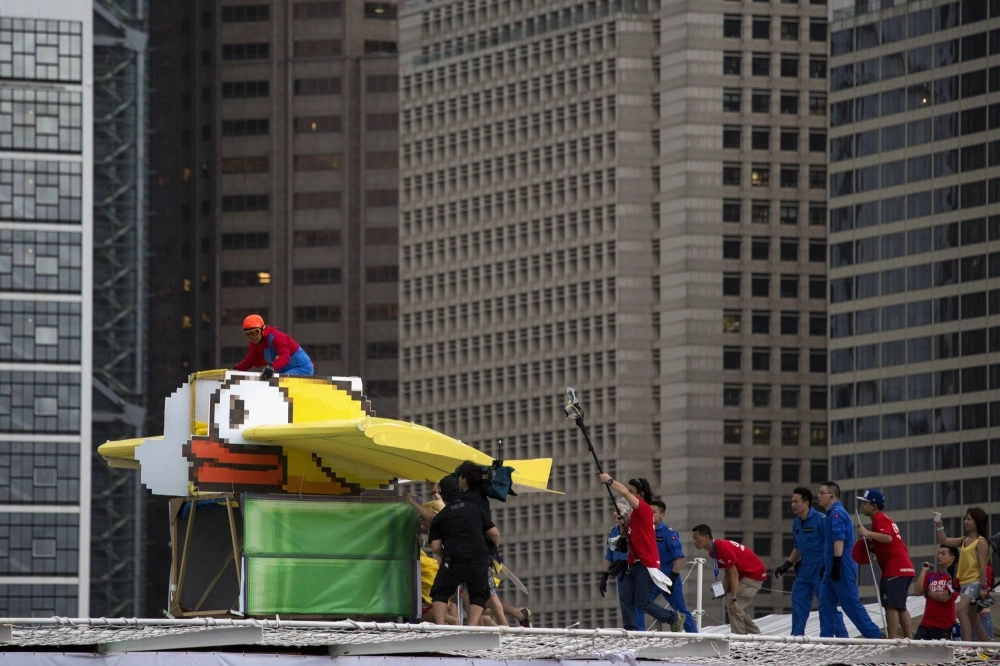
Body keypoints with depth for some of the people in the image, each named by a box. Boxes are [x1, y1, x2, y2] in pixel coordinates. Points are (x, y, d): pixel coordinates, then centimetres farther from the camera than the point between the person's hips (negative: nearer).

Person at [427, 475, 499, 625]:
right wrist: (496, 546, 38)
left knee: (440, 593, 11)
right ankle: (472, 627, -2)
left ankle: (440, 625, -3)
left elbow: (436, 547, 4)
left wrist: (443, 558, 25)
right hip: (480, 559, 2)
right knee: (478, 595, 14)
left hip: (454, 559, -2)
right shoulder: (475, 509, 17)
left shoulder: (439, 518, 11)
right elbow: (494, 533, 16)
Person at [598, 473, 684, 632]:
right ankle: (631, 630, -8)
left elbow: (624, 493, -22)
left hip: (646, 564, -9)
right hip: (634, 564, 9)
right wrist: (623, 525, 10)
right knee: (625, 598, -6)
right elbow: (627, 537, 27)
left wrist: (609, 481, -11)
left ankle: (674, 618, 12)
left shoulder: (644, 509, -9)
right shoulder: (633, 514, 17)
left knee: (642, 603, -6)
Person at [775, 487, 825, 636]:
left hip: (820, 571, -8)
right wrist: (787, 565, 15)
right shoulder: (796, 523, 11)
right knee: (798, 602, 6)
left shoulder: (820, 519, -14)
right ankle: (797, 636, 11)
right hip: (804, 570, 8)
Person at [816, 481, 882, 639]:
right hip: (833, 569, 10)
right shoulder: (832, 513, 18)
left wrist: (836, 565, -26)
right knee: (826, 604, 5)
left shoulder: (837, 513, -13)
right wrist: (827, 566, 26)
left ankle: (875, 636, -3)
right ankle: (827, 637, 3)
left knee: (851, 604, -7)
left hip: (842, 567, -10)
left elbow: (839, 540, -22)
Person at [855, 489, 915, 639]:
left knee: (891, 605, -12)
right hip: (904, 567, 10)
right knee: (900, 607, 14)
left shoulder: (879, 518, -8)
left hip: (894, 569, -10)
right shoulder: (883, 518, 23)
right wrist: (870, 544, 14)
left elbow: (888, 538, -23)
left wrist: (868, 533, -23)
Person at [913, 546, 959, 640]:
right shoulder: (930, 576, 15)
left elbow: (944, 597, -13)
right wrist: (923, 571, 3)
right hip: (926, 623, 5)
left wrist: (928, 593, 3)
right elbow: (917, 591, 3)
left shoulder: (954, 577, -3)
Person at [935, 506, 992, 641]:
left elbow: (982, 566, -14)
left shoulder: (981, 542, -8)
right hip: (964, 584, 9)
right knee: (973, 620, 12)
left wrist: (983, 587, -19)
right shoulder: (965, 540, 14)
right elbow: (944, 541, 20)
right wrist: (938, 524, 10)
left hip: (975, 583, -9)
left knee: (961, 610, -26)